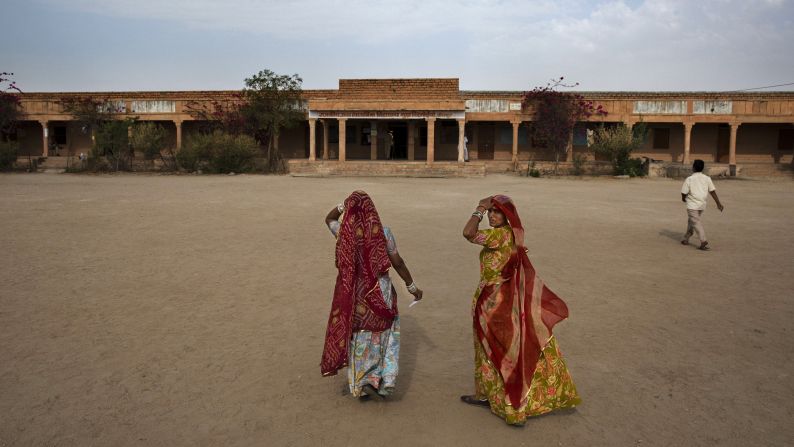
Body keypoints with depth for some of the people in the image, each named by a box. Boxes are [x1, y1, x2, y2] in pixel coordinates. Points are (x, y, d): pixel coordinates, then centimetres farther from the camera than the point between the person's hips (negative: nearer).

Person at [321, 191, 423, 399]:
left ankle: (361, 385, 26)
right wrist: (412, 287, 6)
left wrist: (344, 204, 1)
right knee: (384, 334, 20)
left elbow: (329, 219, 15)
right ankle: (384, 379, 13)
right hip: (379, 292, -1)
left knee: (358, 338, 17)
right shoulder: (383, 232, -13)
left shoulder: (344, 232, -9)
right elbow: (398, 263, -6)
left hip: (353, 293, 1)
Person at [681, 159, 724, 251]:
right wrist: (718, 203, 0)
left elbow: (684, 193, -7)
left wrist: (683, 199, 15)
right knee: (691, 221, 20)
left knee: (696, 223, -6)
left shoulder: (689, 179, -9)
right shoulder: (707, 178, 2)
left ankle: (704, 241, -19)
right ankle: (686, 239, 28)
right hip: (702, 205, 6)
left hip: (692, 205, -5)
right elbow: (712, 192, -2)